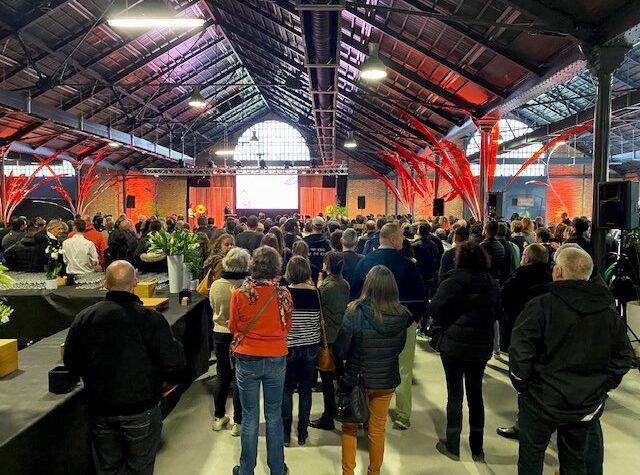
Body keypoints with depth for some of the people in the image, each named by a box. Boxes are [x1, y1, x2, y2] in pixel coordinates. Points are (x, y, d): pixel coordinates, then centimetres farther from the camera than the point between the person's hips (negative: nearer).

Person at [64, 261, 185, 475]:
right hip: (141, 409, -3)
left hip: (100, 409, 4)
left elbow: (71, 363, 3)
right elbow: (174, 366, -20)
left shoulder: (84, 318, -8)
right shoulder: (151, 319, -20)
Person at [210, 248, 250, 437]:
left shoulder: (216, 285, -10)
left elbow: (214, 307, 6)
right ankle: (238, 422, 16)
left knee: (222, 376, 19)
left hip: (220, 334, 4)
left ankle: (219, 417, 30)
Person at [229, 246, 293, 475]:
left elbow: (233, 327, 1)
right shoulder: (283, 295, -12)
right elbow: (287, 328, 2)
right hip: (277, 359, 1)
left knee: (250, 418, 12)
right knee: (274, 416, 15)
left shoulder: (239, 294, -14)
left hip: (247, 359, -1)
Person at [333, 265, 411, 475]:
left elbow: (340, 350, -15)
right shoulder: (402, 315, -13)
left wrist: (341, 369, 5)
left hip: (356, 378, -2)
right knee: (378, 430, 22)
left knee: (350, 428, 20)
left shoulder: (355, 311, -23)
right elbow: (399, 348, 2)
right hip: (387, 379, 3)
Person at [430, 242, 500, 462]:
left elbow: (435, 309, -15)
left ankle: (452, 446, 18)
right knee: (475, 393, 15)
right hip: (482, 345, 4)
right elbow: (497, 311, 9)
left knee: (455, 394, 7)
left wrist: (448, 324, 3)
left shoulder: (451, 283, -15)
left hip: (454, 344, -4)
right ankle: (477, 448, 25)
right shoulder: (491, 284, 0)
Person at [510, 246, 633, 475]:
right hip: (586, 406, 5)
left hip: (542, 400, -4)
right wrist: (603, 387, 14)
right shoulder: (610, 312, -1)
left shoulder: (542, 305, -19)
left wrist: (521, 383, -7)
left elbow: (520, 349, -22)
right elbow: (623, 357, 6)